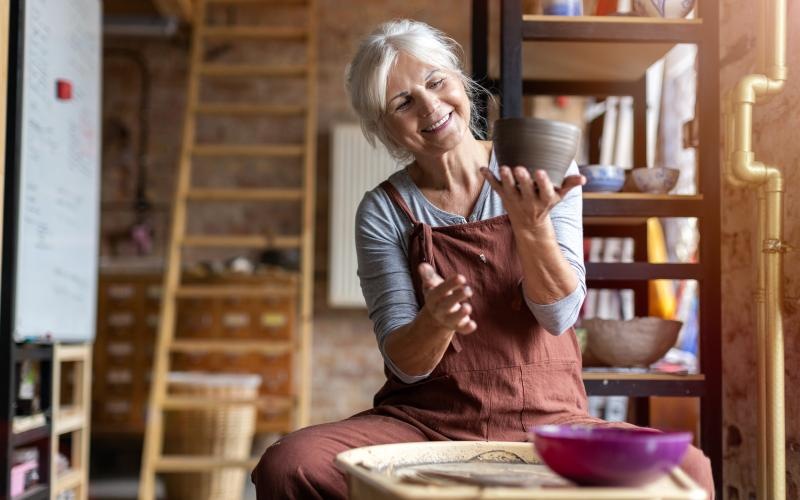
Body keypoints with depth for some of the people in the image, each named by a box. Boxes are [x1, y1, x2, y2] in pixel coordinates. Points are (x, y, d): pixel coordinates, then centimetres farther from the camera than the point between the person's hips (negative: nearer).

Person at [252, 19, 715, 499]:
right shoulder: (383, 210, 0)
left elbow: (559, 315, -7)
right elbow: (406, 365, -5)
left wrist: (532, 225, -25)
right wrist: (435, 323, -27)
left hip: (547, 420, 1)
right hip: (424, 422, 0)